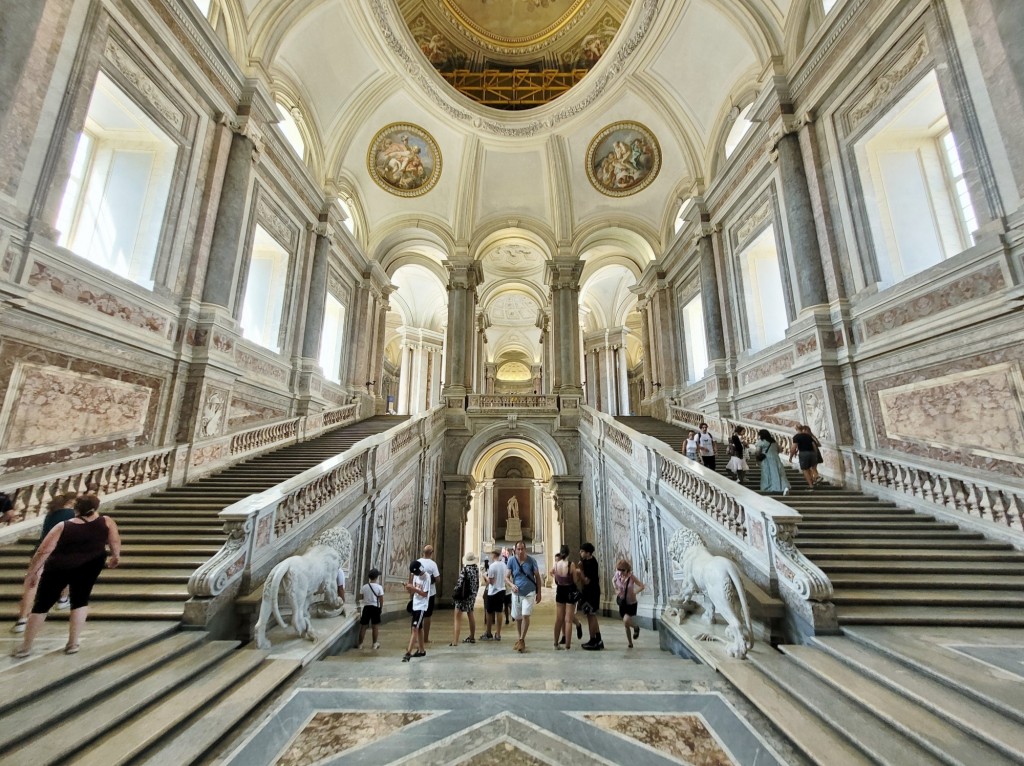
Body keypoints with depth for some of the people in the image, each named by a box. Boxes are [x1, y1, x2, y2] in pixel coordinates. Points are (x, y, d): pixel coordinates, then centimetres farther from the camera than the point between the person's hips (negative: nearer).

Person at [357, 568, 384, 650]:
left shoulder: (365, 587, -4)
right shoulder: (379, 587, -9)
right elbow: (381, 599, -7)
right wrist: (381, 608, 7)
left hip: (366, 607, 2)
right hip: (375, 607, -2)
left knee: (363, 626, 11)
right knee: (375, 626, 8)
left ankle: (360, 644, 17)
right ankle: (375, 644, 13)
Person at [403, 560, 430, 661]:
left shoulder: (426, 577, -19)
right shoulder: (415, 575, 5)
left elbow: (425, 594, -19)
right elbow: (414, 590, 12)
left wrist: (413, 588, -25)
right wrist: (409, 588, -10)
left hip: (421, 607, -8)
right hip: (415, 605, 8)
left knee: (415, 628, -11)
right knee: (419, 628, 17)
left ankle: (408, 653, -9)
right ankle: (422, 650, 28)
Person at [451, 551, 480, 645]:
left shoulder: (465, 569, -18)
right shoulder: (476, 569, 1)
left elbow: (460, 583, -18)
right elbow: (477, 583, 8)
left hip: (463, 596, -7)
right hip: (472, 595, 7)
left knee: (458, 618, -3)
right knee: (471, 616, 21)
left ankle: (455, 640, -8)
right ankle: (472, 637, 32)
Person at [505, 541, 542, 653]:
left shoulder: (531, 560, -9)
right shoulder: (511, 560, -7)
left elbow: (537, 577, 0)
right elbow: (506, 577, -4)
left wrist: (539, 593, 0)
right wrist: (511, 585, -24)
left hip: (529, 593, -2)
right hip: (516, 593, 2)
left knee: (525, 615, -12)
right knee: (517, 618, 13)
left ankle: (522, 640, 2)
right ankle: (520, 638, 32)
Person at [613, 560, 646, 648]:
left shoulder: (631, 576, -23)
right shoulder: (617, 575, -12)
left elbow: (642, 586, -21)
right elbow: (613, 580, 10)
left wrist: (634, 593, -23)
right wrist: (616, 590, -1)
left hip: (631, 603, -4)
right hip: (622, 603, 4)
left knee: (626, 621, -18)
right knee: (626, 624, 12)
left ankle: (636, 627, 14)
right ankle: (630, 643, 31)